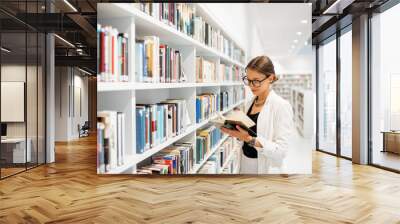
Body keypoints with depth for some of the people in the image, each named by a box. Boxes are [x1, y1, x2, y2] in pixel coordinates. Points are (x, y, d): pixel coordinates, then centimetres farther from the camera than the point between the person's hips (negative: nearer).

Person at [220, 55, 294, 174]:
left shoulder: (282, 106, -15)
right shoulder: (249, 103, 4)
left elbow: (281, 150, -20)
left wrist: (250, 139, -30)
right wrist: (235, 131, -5)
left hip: (266, 168, -5)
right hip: (245, 165, 6)